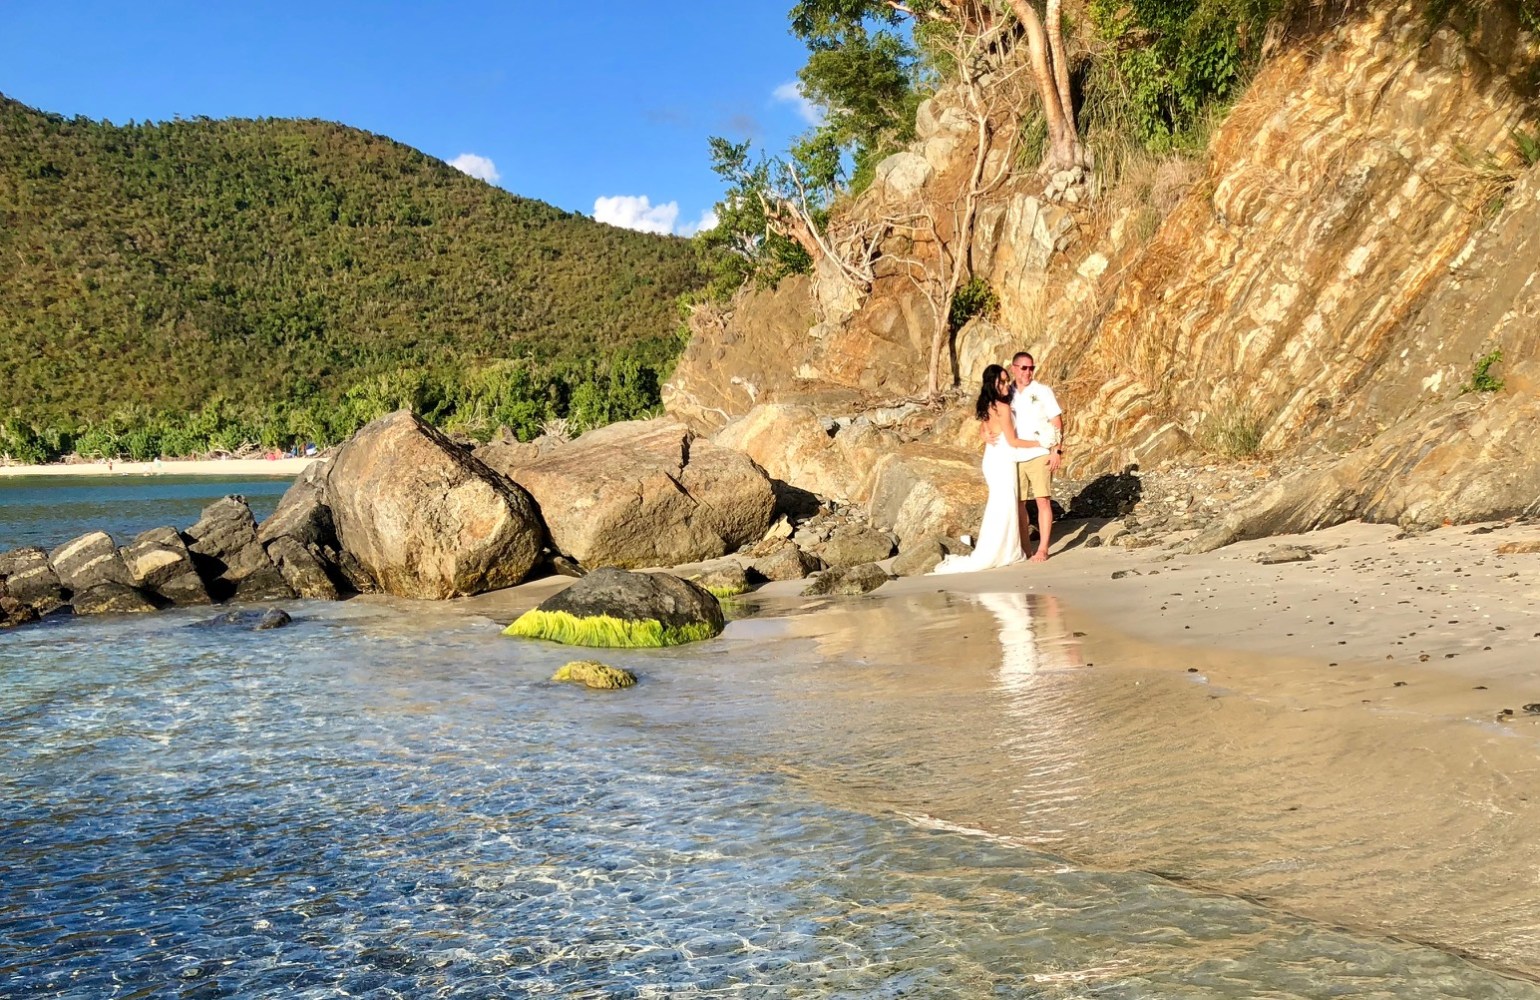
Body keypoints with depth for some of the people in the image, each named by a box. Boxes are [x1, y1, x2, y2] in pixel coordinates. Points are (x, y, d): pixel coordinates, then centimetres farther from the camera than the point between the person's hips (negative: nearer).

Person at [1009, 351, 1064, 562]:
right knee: (1018, 502, 6)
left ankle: (1043, 549, -4)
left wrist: (1057, 450, -11)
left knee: (1043, 500, -6)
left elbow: (1057, 422, -3)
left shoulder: (1042, 391, -1)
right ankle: (1022, 548, 15)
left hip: (1040, 454, -4)